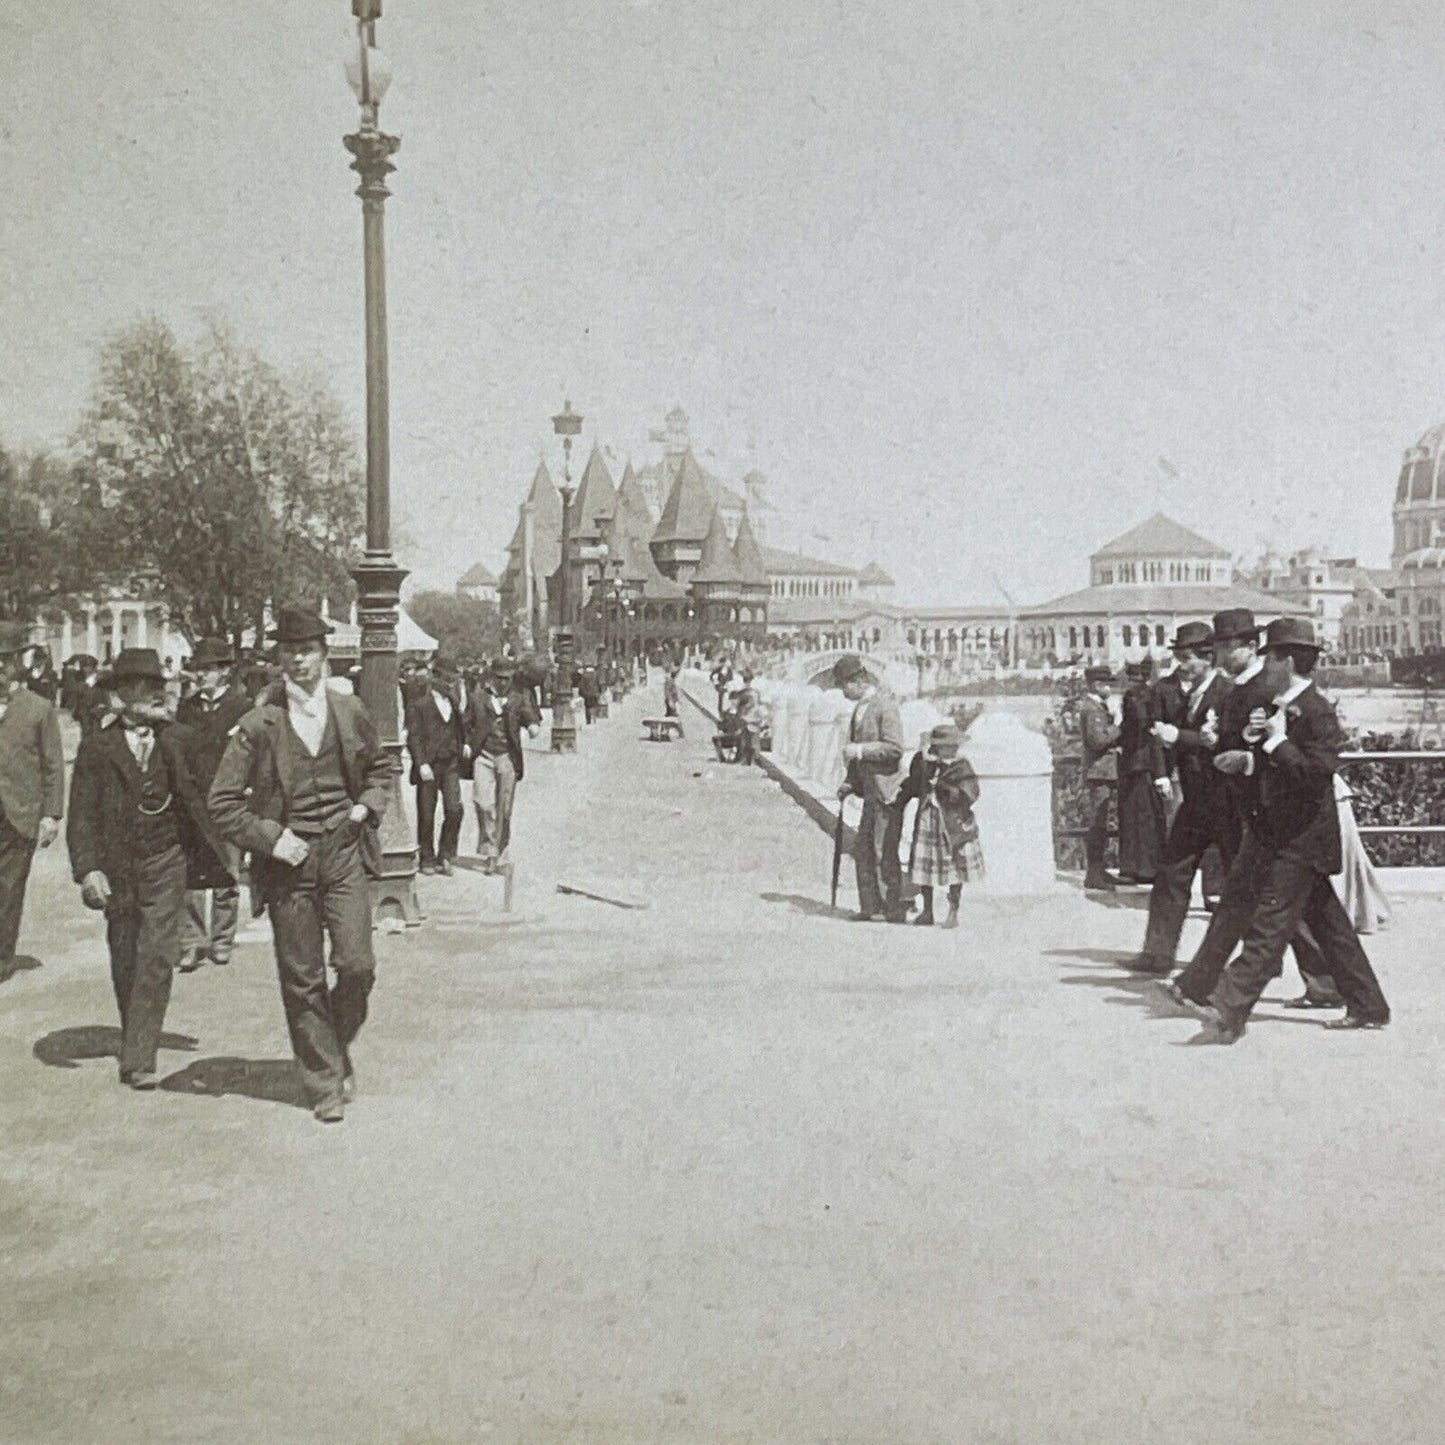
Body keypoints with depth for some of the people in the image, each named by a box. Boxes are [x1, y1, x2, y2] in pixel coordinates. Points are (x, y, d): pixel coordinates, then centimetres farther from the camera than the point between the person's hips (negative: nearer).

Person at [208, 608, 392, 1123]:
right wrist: (271, 838, -10)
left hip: (344, 853, 1)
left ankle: (338, 1047, 20)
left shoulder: (351, 713, 4)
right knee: (302, 980, 3)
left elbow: (379, 767, 23)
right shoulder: (258, 725, -4)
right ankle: (325, 1084, 16)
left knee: (357, 964, -9)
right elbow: (223, 802, 0)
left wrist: (367, 806, 5)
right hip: (288, 860, -1)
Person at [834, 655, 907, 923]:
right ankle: (870, 906, 17)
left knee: (885, 853, -6)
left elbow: (894, 748, -21)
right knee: (863, 850, 10)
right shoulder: (860, 706, 15)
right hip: (871, 791, 9)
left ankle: (894, 912, 2)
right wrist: (850, 782, 15)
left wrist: (859, 750, -21)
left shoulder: (885, 705, -14)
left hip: (888, 791, -9)